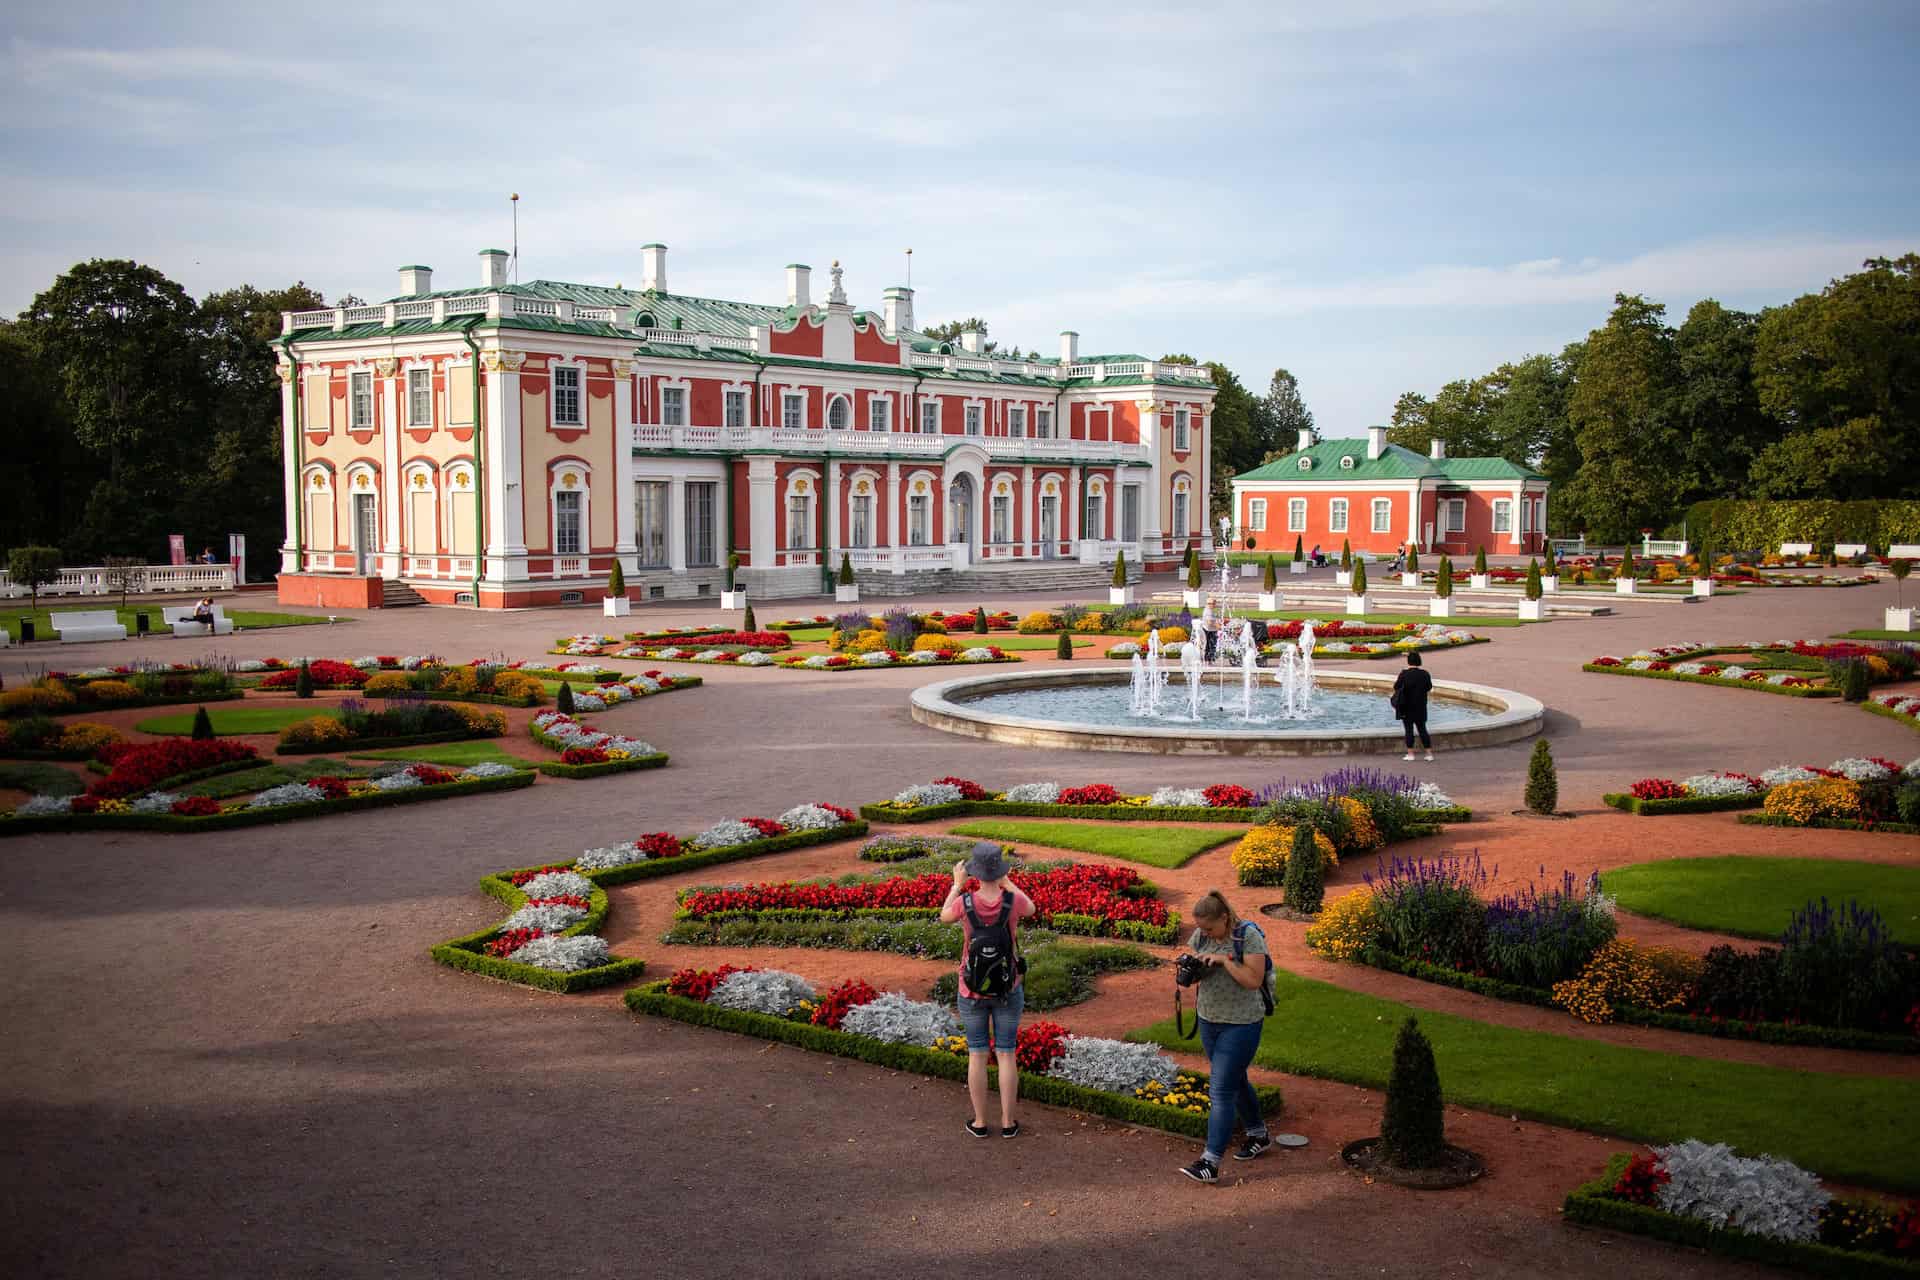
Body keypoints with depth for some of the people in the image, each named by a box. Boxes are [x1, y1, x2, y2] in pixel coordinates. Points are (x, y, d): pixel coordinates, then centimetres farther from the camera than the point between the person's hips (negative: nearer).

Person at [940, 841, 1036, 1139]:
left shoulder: (965, 903, -24)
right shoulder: (1013, 901, -23)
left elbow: (944, 916, 2)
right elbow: (1030, 909, 5)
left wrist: (957, 884, 12)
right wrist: (1006, 880, 11)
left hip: (972, 991, 0)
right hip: (1008, 990, 0)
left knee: (977, 1054, 16)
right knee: (1006, 1054, 15)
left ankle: (980, 1122, 26)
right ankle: (1008, 1122, 24)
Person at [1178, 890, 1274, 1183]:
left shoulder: (1249, 936, -19)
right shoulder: (1200, 934, -2)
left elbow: (1254, 979, -23)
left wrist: (1225, 959, -28)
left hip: (1241, 1024, -7)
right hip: (1209, 1019, 7)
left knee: (1222, 1089, -9)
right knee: (1234, 1081, 21)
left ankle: (1211, 1163, -9)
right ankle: (1259, 1135, 41)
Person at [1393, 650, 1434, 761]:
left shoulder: (1404, 674, -13)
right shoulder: (1425, 674, -4)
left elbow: (1396, 687, -7)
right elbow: (1429, 689, 5)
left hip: (1407, 706, -3)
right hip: (1420, 707, 3)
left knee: (1409, 729, 4)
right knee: (1422, 729, 10)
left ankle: (1410, 754, 3)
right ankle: (1429, 753, 9)